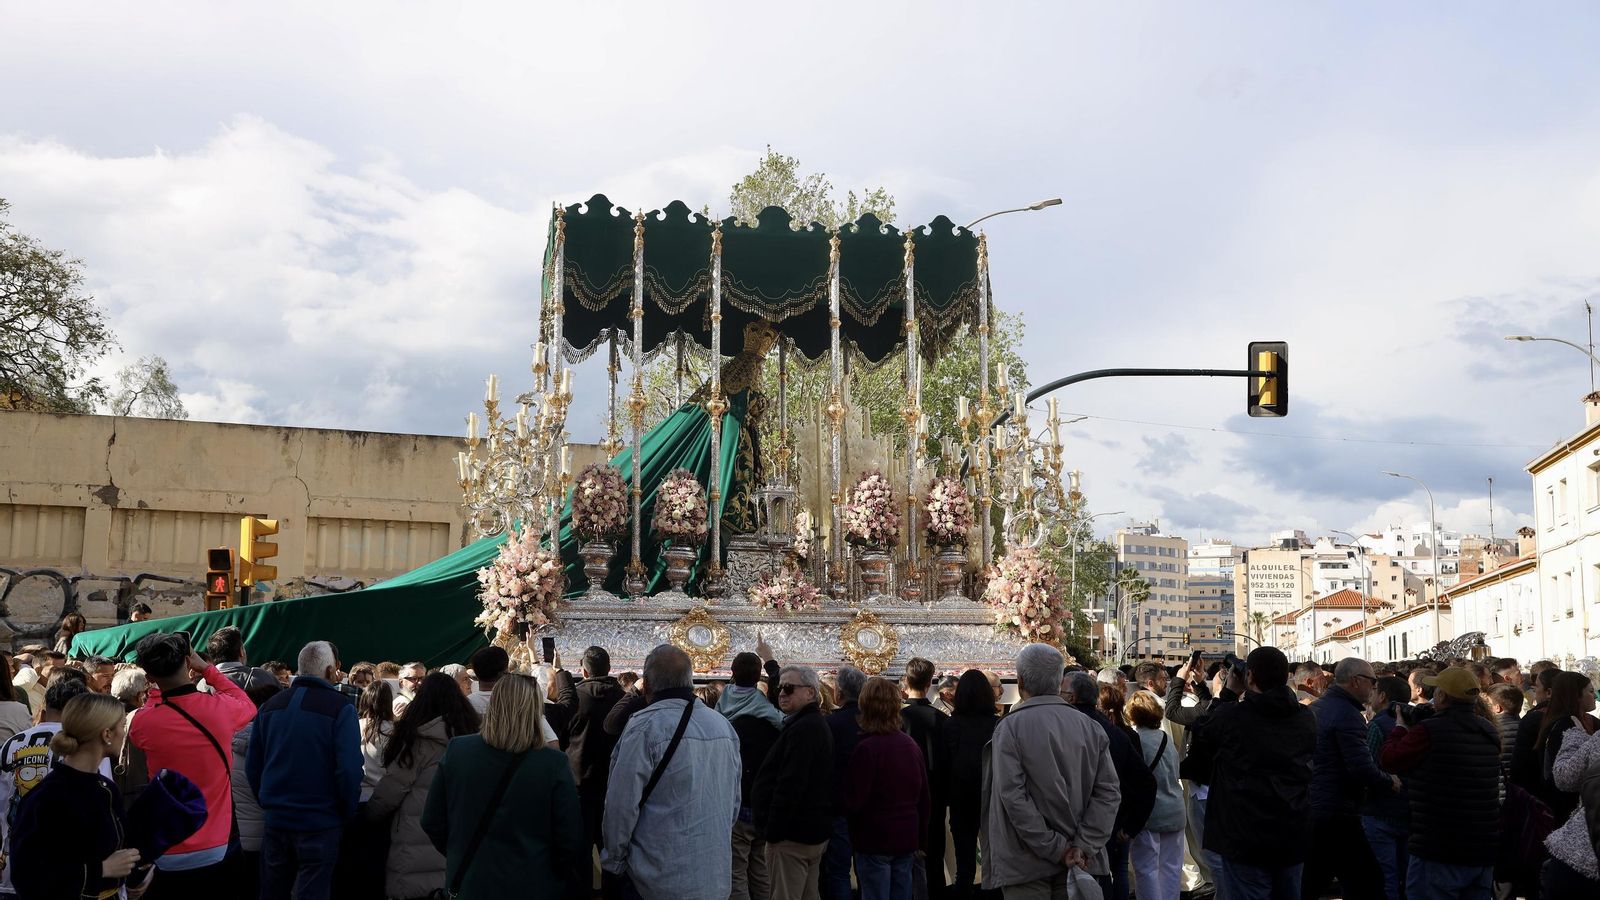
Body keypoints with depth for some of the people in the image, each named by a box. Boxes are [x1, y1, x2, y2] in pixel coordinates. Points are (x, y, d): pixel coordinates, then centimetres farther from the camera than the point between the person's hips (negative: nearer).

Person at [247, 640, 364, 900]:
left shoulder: (271, 706, 6)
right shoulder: (339, 707, -12)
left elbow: (252, 766, 8)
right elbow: (349, 770, -17)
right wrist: (348, 813, -3)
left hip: (275, 820, 5)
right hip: (319, 824, -5)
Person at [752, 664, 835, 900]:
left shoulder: (802, 729, -19)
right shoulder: (817, 725, 17)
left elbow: (789, 786, -24)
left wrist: (772, 831, -19)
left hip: (792, 835, -11)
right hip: (815, 831, 11)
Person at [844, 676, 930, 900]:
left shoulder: (867, 748, -16)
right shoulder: (911, 745, 5)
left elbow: (854, 800, -17)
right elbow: (924, 797, 11)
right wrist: (921, 836, 19)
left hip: (875, 840, -6)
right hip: (907, 838, 6)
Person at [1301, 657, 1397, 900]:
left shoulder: (1316, 708, 12)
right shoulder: (1348, 715, -15)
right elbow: (1363, 769, -21)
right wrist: (1390, 782, -3)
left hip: (1309, 810, 9)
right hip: (1336, 816, -9)